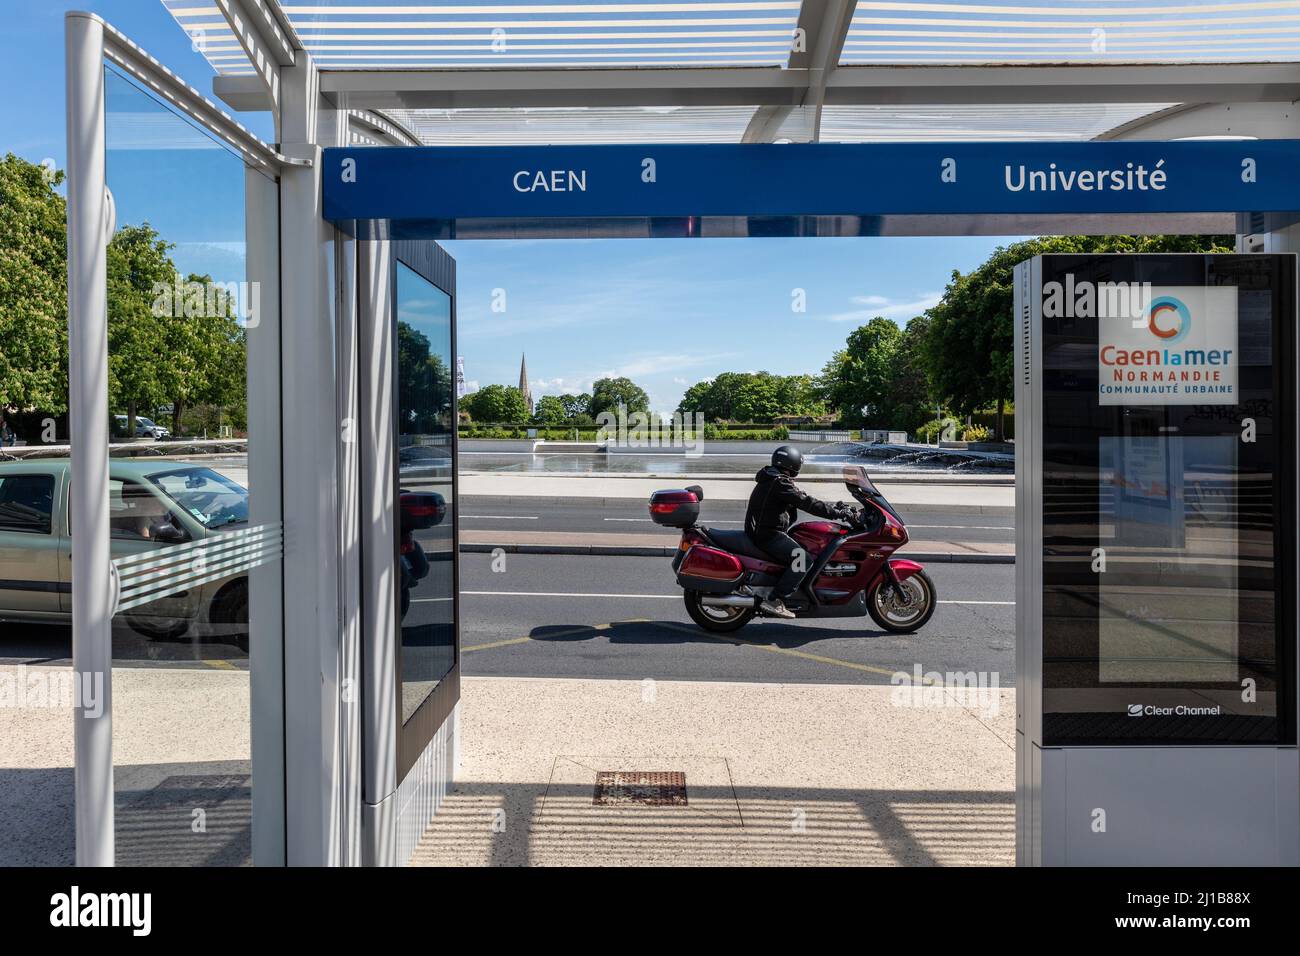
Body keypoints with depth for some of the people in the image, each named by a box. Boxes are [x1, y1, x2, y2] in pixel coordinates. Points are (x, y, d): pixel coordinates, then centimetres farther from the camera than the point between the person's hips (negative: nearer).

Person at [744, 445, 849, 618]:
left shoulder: (770, 480, 18)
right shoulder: (780, 483, -15)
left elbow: (804, 500, 18)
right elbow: (807, 503, -20)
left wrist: (834, 506, 13)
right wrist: (838, 513, -15)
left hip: (761, 531, 11)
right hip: (768, 535, -11)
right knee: (805, 559, -22)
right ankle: (774, 601, -24)